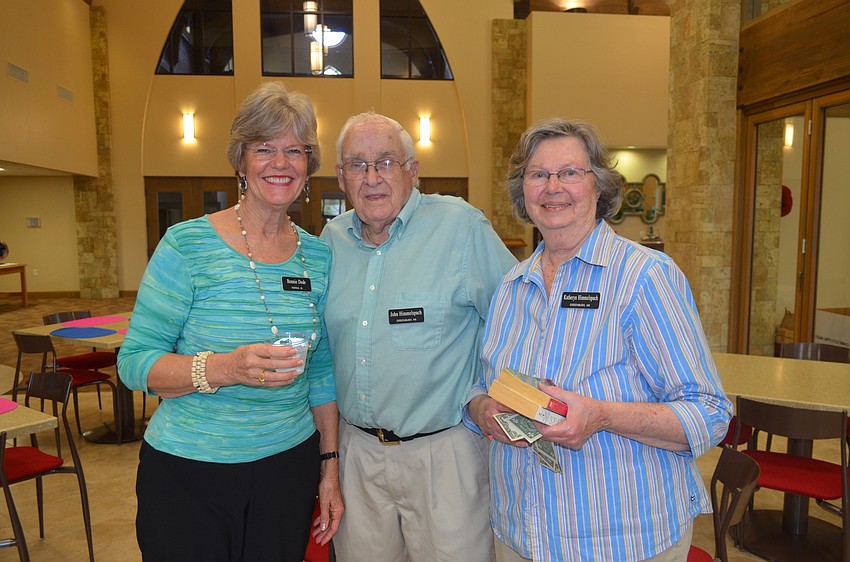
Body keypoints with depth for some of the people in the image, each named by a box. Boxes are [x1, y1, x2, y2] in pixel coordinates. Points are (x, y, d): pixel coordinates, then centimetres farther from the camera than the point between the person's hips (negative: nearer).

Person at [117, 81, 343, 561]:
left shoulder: (318, 256, 1)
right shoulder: (188, 245, -11)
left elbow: (322, 372, 7)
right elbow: (134, 362, -11)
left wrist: (330, 468, 6)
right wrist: (226, 368, -29)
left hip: (288, 468, 4)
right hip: (187, 474, -3)